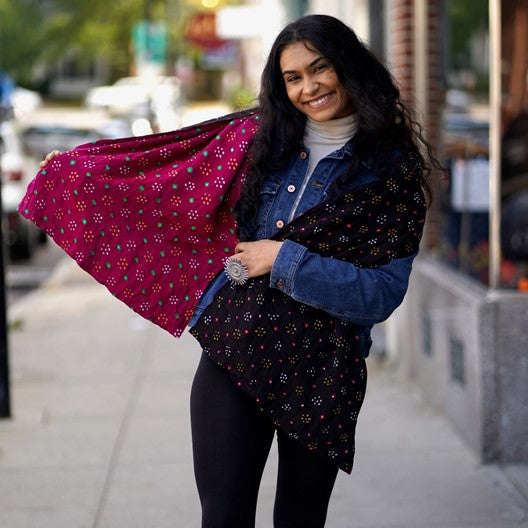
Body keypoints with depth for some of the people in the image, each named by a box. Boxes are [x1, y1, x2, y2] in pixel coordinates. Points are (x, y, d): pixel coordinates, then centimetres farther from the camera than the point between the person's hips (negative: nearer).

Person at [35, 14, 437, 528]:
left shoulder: (391, 167, -6)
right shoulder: (264, 135, 5)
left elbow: (383, 293, -11)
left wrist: (286, 262, -13)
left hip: (317, 371, -2)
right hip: (232, 353, 2)